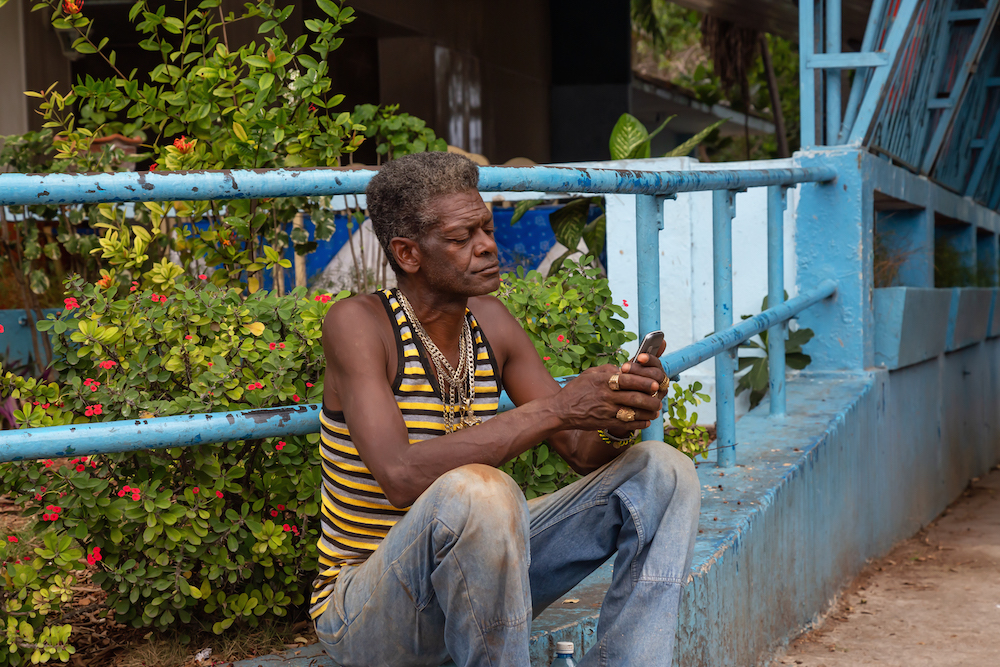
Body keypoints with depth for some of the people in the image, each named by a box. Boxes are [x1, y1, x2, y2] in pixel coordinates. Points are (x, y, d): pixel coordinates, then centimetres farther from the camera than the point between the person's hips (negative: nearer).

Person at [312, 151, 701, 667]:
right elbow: (401, 478, -30)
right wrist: (554, 408, -32)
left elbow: (583, 453, 5)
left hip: (473, 577, 7)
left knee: (664, 474, -2)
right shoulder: (357, 324, -16)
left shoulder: (489, 323, 3)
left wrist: (619, 420, -19)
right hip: (365, 618, -7)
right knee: (477, 492, -39)